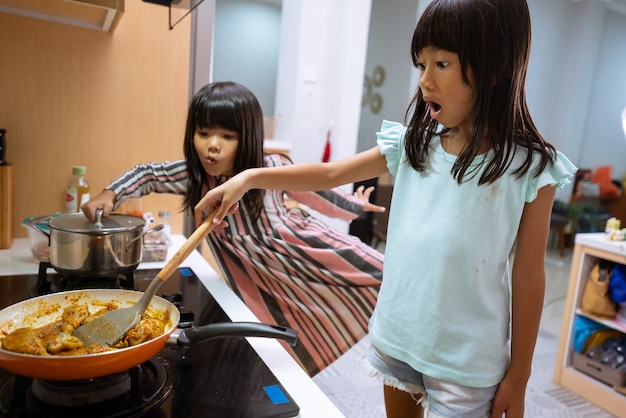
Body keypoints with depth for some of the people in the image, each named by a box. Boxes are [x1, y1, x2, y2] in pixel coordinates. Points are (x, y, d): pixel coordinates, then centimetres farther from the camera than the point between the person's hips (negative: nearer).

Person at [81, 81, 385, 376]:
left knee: (377, 275, -1)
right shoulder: (192, 174, -12)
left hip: (304, 249, -2)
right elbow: (147, 174, 3)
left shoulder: (272, 168, -20)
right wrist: (109, 194, -14)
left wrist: (356, 207, 10)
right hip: (265, 279, 2)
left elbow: (314, 192, -4)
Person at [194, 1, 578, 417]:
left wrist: (518, 377, -3)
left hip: (465, 360, -4)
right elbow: (330, 174, -1)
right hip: (395, 335, 4)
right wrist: (251, 177, -12)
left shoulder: (529, 168, -13)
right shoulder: (412, 145, -4)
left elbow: (528, 277, -9)